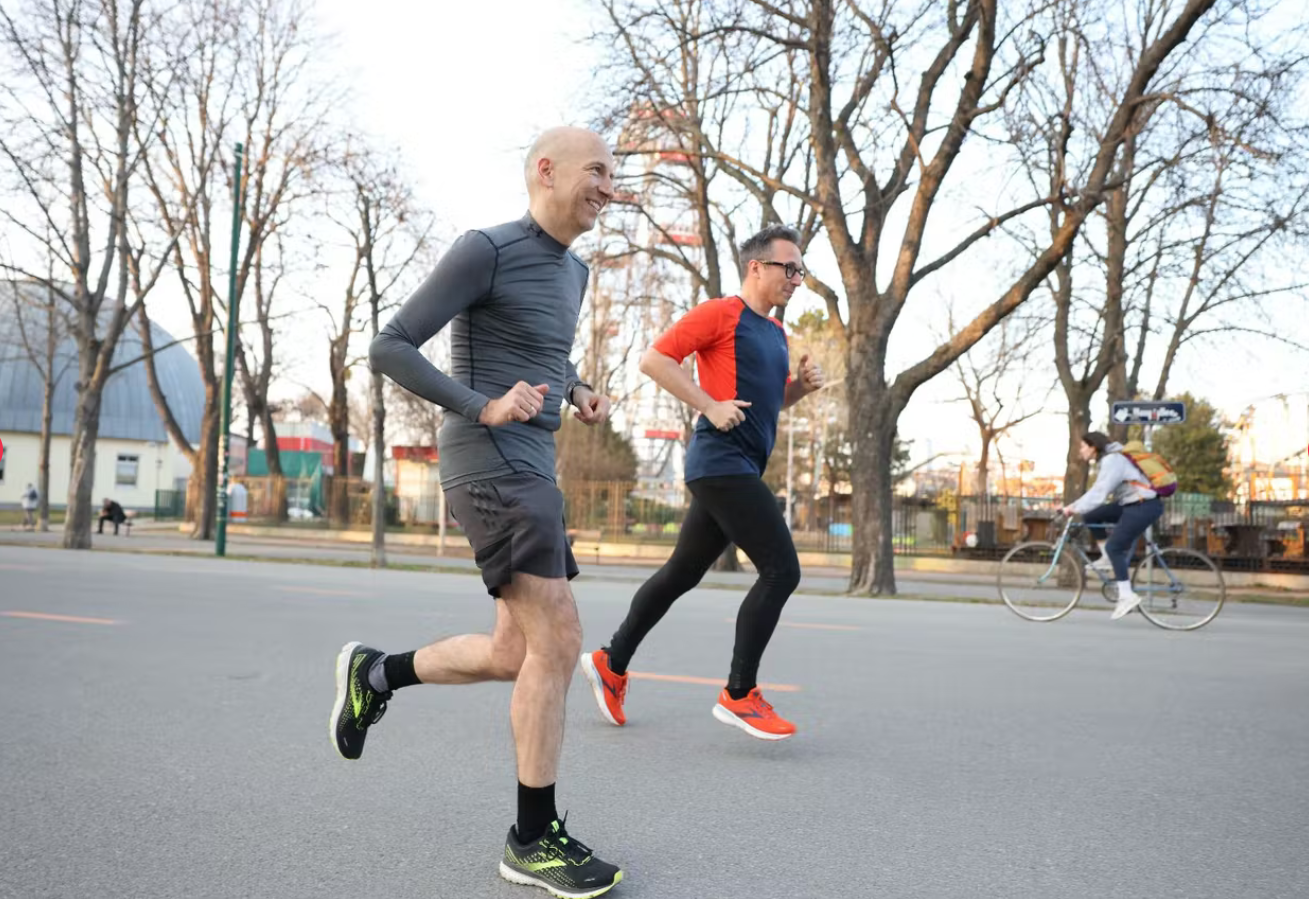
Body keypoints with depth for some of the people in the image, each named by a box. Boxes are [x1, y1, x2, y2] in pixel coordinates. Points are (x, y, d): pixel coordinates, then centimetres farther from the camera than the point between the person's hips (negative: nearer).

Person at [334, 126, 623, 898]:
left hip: (530, 474, 9)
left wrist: (582, 393, 11)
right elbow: (390, 350, -8)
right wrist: (484, 408, -21)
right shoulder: (483, 250, -7)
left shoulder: (573, 271, 18)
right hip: (491, 467, -9)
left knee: (519, 656, 10)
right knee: (559, 642, -12)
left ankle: (375, 674, 29)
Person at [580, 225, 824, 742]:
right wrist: (710, 406, -17)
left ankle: (611, 663, 26)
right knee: (781, 571, -12)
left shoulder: (775, 332, 22)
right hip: (721, 461, -10)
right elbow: (654, 359, -11)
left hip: (739, 471, 10)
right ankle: (739, 695, -3)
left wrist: (802, 385, 11)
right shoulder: (719, 313, -5)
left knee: (683, 573, 14)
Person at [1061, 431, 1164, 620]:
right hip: (1131, 504, 10)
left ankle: (1127, 596, -8)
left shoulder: (1112, 460, -18)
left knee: (1114, 547, -11)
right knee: (1091, 517, 5)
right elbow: (1098, 491, 14)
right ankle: (1107, 558, 11)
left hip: (1144, 507, -10)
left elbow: (1099, 493, -27)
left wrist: (1074, 508, -24)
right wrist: (1075, 506, 6)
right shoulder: (1107, 459, 13)